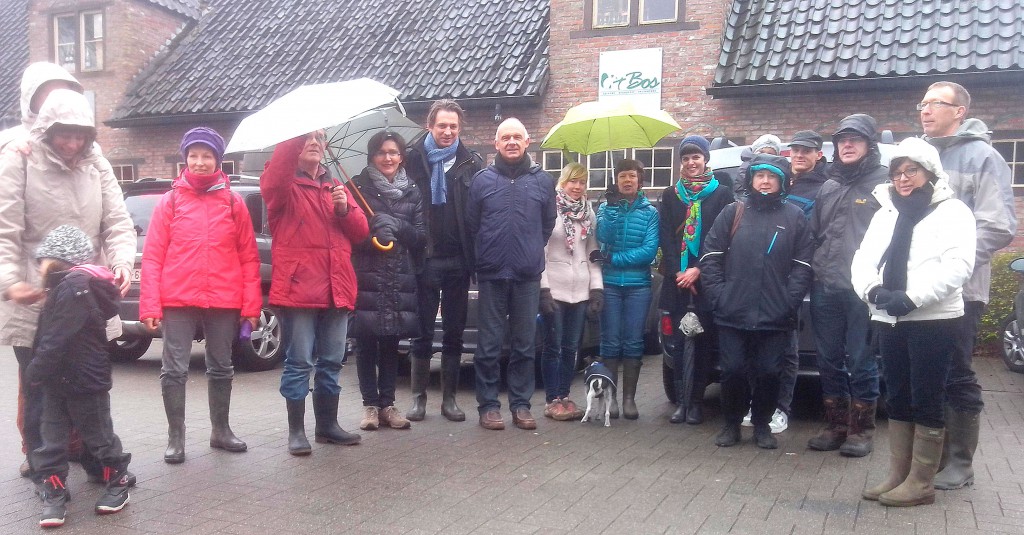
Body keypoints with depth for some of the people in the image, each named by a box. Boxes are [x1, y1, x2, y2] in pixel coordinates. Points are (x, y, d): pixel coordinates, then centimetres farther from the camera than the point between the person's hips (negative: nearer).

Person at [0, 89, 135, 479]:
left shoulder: (97, 166, 7)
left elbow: (117, 223, 3)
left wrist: (122, 263, -16)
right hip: (35, 304, -4)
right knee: (41, 394, 6)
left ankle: (98, 463, 29)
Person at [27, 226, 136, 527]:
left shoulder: (76, 287, -21)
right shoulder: (65, 287, 12)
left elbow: (56, 340, -25)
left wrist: (35, 372, -17)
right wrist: (40, 372, 13)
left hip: (85, 381, -9)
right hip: (58, 381, 9)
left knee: (98, 435, 6)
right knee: (52, 438, 7)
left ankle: (119, 480, 21)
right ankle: (53, 491, 13)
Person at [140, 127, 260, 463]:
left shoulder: (234, 203, 5)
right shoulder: (170, 201, 3)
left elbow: (248, 257, 4)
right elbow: (152, 257, 0)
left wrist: (251, 305, -2)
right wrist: (150, 305, -8)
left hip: (224, 302, 1)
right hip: (178, 301, -1)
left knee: (221, 368, 13)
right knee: (174, 370, 1)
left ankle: (220, 431, 27)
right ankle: (175, 437, 14)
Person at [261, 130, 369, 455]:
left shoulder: (336, 188, 19)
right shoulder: (282, 184, 2)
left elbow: (360, 232, 13)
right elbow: (273, 179, -24)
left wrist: (345, 209, -7)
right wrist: (297, 135, -34)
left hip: (336, 289, 5)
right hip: (298, 288, -5)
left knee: (331, 362, 11)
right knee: (300, 363, -3)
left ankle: (327, 425, 23)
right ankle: (296, 431, 8)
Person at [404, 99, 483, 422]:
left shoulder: (472, 163, 4)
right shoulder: (413, 159, 1)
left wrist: (475, 257, -5)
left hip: (457, 261, 1)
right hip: (424, 259, -1)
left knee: (454, 333, 9)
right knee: (422, 332, 7)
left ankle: (449, 398, 19)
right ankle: (418, 397, 17)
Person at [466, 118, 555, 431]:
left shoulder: (543, 181, 6)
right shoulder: (482, 180, 2)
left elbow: (548, 225, 11)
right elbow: (471, 225, 5)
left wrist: (532, 253, 9)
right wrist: (486, 255, 6)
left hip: (528, 276, 1)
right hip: (491, 275, -1)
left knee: (525, 343, 7)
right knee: (489, 343, 2)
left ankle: (521, 404, 16)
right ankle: (488, 404, 11)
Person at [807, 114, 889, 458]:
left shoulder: (884, 184, -1)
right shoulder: (828, 187, 18)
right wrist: (813, 273, 13)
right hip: (825, 290, 6)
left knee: (861, 362, 1)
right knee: (829, 361, 10)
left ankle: (861, 430, 14)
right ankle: (835, 426, 22)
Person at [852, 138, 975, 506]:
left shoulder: (952, 211, -1)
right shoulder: (885, 213, 17)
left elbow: (957, 265, -15)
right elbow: (863, 259, 8)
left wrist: (912, 298, -22)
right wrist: (873, 290, -13)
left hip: (933, 320, -6)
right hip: (890, 320, 6)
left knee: (926, 402, 0)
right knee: (897, 400, 11)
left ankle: (920, 484, 7)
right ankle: (898, 476, 20)